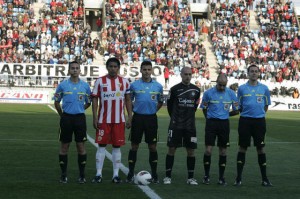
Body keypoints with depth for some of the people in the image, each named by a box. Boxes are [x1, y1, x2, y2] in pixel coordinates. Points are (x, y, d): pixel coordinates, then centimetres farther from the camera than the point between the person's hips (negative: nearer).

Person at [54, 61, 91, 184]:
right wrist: (62, 115, 10)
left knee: (81, 146, 2)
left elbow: (88, 103, 14)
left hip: (80, 118, 1)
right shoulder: (62, 85, 1)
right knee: (64, 146, 4)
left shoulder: (85, 85, 3)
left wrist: (79, 110, 11)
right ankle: (63, 175, 12)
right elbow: (56, 102, 9)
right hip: (66, 118, 0)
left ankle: (82, 175, 10)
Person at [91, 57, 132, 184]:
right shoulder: (100, 81, 0)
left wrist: (129, 117, 2)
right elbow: (95, 99, 1)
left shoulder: (125, 82, 5)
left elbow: (128, 100, 9)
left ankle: (116, 174, 11)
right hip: (103, 120, -1)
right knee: (101, 145, 1)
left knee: (117, 146, 5)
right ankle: (98, 174, 7)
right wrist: (95, 118, -6)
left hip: (119, 120, 1)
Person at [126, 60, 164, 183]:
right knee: (134, 146, 4)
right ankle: (131, 173, 10)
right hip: (138, 117, -1)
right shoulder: (134, 85, -1)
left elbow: (160, 102, 16)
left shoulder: (158, 86, 3)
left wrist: (153, 111, 8)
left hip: (151, 118, 1)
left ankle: (154, 174, 12)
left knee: (152, 147, 4)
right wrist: (132, 111, 5)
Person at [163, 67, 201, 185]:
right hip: (175, 125, -3)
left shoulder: (196, 90, 6)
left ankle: (190, 177, 11)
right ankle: (168, 176, 5)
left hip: (190, 125, 3)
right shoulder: (174, 89, -3)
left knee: (191, 151, 3)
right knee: (172, 149, -2)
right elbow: (169, 104, 7)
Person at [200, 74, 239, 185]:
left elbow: (236, 111, 10)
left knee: (223, 151, 6)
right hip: (211, 123, -2)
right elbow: (204, 108, 10)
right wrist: (211, 118, 7)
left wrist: (225, 114, 6)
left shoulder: (231, 93, 2)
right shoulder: (208, 93, -3)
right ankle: (206, 176, 5)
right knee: (208, 150, -7)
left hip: (224, 123, 2)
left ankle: (221, 177, 14)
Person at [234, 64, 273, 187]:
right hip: (245, 120, -1)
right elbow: (239, 106, 11)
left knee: (260, 148, 2)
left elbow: (266, 105, 14)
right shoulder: (242, 88, 4)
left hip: (259, 120, 1)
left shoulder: (264, 88, 6)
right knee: (242, 147, 1)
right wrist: (245, 113, 5)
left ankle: (264, 179, 9)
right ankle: (238, 178, 6)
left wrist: (260, 114, 8)